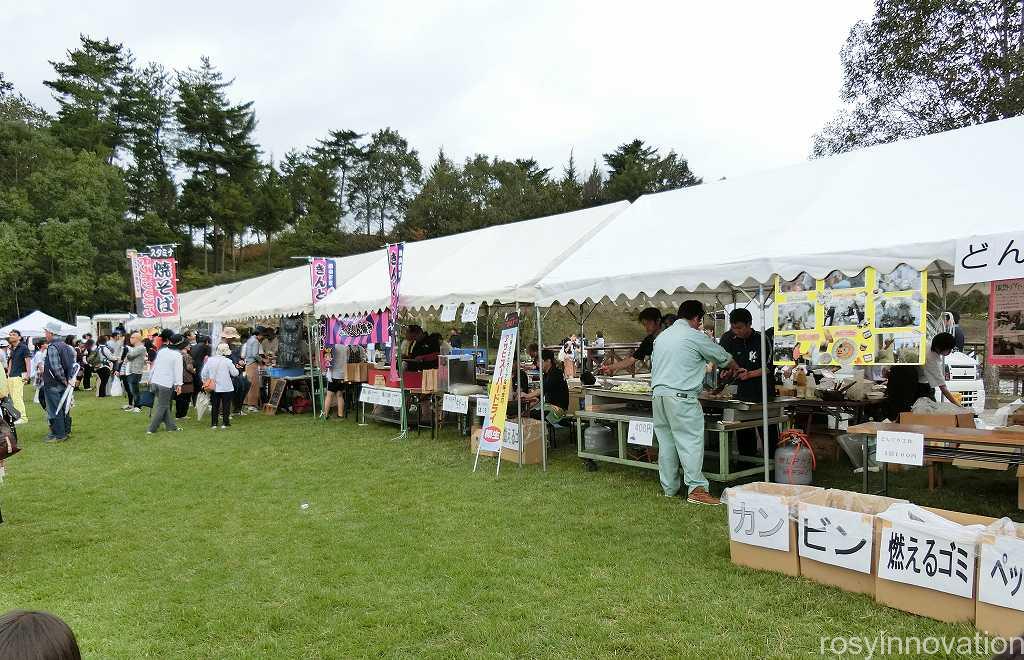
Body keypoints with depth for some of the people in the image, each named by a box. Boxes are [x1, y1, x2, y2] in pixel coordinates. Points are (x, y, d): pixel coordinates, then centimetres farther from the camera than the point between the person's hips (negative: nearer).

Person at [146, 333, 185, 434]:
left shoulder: (161, 351, 8)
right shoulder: (177, 355, -11)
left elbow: (154, 365, 13)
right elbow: (178, 370, -16)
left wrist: (150, 378, 21)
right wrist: (178, 384, -16)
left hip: (155, 381, 7)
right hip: (166, 384, -7)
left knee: (165, 405, 15)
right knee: (162, 407, 3)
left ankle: (171, 426, 22)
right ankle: (151, 429, 2)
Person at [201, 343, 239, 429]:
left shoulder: (209, 360, -3)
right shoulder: (227, 361, -14)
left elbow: (203, 373, 1)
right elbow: (235, 373, -10)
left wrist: (206, 382, 14)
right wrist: (234, 367, 8)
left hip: (214, 387, 4)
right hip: (226, 387, -4)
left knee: (214, 406, 13)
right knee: (226, 405, 8)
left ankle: (213, 423, 13)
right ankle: (225, 423, 9)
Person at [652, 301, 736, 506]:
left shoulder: (662, 336, 17)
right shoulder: (695, 337, -4)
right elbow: (723, 358, 9)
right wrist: (738, 369, 28)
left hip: (658, 393, 7)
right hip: (681, 396, -7)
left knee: (666, 443, 11)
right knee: (690, 441, -6)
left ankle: (669, 488, 18)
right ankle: (696, 488, -9)